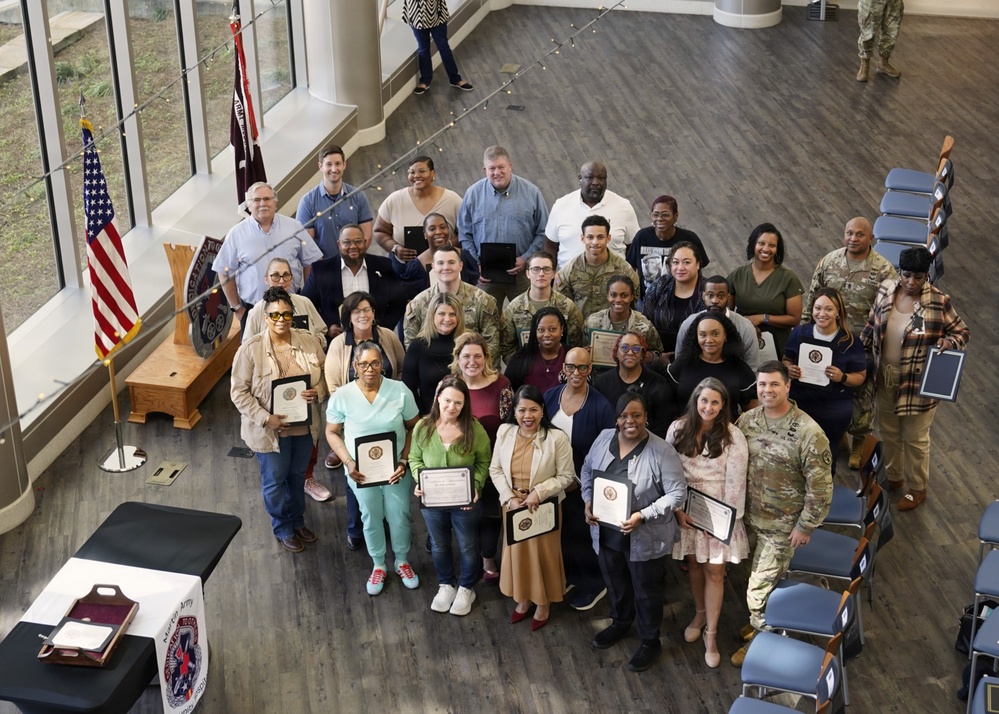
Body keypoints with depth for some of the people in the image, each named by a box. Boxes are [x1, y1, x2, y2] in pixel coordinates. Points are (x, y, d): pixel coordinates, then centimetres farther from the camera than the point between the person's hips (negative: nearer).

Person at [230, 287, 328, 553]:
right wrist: (265, 418, -21)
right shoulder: (250, 349, -17)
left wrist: (317, 393, -17)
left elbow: (324, 376, 5)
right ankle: (283, 529, 34)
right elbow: (239, 391, -13)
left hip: (304, 426, 3)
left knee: (298, 476, 22)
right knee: (275, 480, 13)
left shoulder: (310, 342, -7)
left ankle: (298, 521, 44)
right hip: (269, 429, -3)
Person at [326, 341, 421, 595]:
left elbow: (414, 428, -4)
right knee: (371, 518, 17)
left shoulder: (400, 391, -14)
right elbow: (332, 433, -2)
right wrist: (348, 462, -15)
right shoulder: (341, 397, -14)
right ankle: (379, 566, 40)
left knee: (400, 516, 14)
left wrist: (405, 461, -13)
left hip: (396, 468, 0)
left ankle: (402, 562, 40)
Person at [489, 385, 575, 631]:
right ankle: (523, 599, 41)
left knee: (543, 553, 13)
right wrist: (509, 498, -13)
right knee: (517, 551, 19)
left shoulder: (557, 437, -20)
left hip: (544, 507, -3)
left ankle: (543, 603, 35)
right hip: (512, 505, 3)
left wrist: (539, 492, -23)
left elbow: (566, 476, -13)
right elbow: (495, 470, -2)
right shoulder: (504, 432, -9)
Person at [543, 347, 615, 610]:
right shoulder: (549, 397, -4)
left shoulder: (601, 406, -16)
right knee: (557, 532, 16)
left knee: (582, 535, 10)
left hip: (583, 487, -4)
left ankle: (592, 585, 31)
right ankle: (566, 576, 39)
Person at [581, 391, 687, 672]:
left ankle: (650, 641, 34)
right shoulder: (604, 438, -6)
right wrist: (588, 501, -6)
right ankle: (620, 623, 52)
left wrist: (643, 516, -28)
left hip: (645, 538, -5)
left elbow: (677, 493, -20)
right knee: (615, 583, 26)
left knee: (646, 590, 14)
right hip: (606, 532, 5)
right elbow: (587, 470, 10)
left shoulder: (661, 451, -22)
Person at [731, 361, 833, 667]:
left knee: (760, 587, 3)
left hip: (783, 525, -5)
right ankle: (761, 620, 45)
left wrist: (805, 526, -13)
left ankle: (760, 637, 27)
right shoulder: (747, 420, -5)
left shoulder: (808, 432, -22)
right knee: (765, 576, 20)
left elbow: (820, 486, -17)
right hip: (752, 517, 5)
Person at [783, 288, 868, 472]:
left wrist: (842, 377, -22)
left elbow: (860, 376, -2)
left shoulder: (850, 341, -9)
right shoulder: (799, 333, -3)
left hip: (835, 410, -1)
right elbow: (787, 360, 11)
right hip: (799, 403, 2)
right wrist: (789, 369, -11)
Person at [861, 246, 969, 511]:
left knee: (915, 439, 10)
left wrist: (949, 342, -26)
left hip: (918, 384, -5)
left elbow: (962, 332, -6)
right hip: (886, 378, 5)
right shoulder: (885, 291, -6)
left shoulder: (939, 302, -19)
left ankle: (918, 489, 31)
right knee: (888, 432, 22)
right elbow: (871, 327, 8)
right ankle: (894, 477, 45)